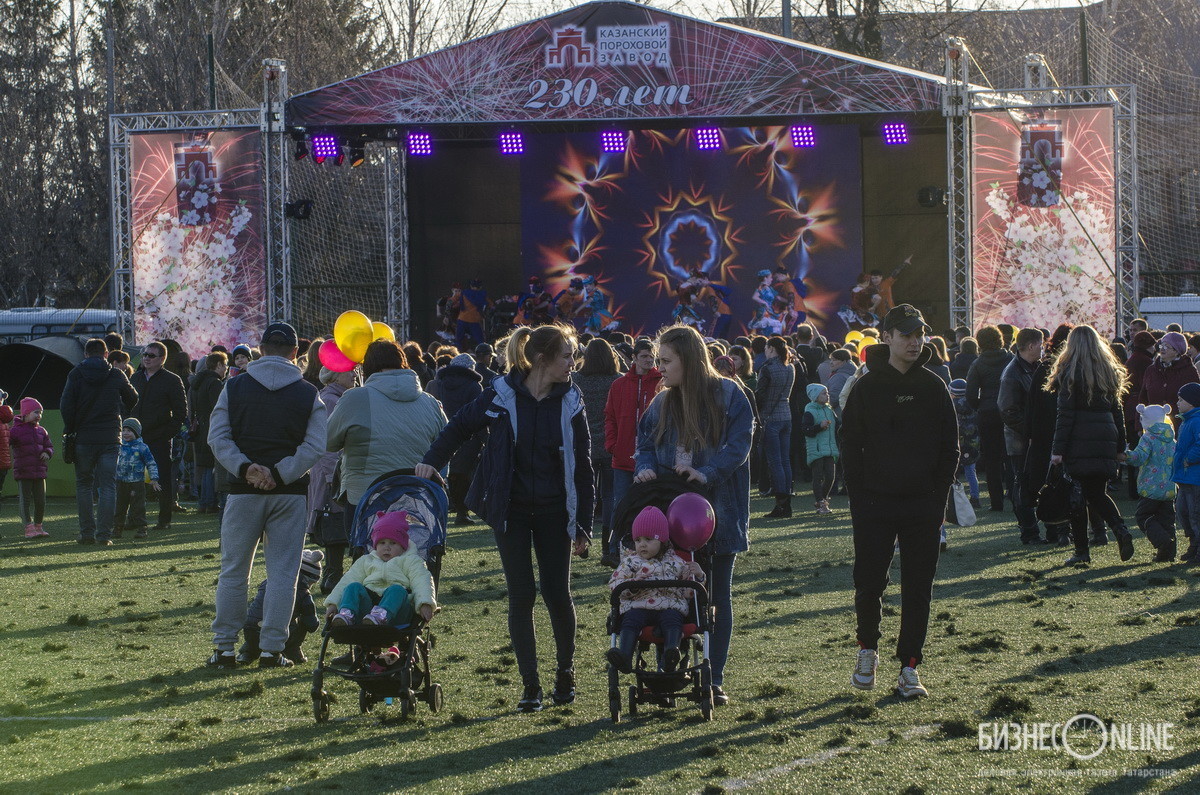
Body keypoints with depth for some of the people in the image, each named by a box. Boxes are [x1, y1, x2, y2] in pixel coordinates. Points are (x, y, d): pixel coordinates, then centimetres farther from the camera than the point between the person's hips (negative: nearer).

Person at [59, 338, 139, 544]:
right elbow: (132, 400, 16)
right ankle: (104, 533, -5)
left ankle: (87, 533, 5)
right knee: (108, 486, 2)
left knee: (84, 485, 10)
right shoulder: (117, 375, 2)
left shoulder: (76, 374, -1)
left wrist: (69, 430, 5)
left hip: (83, 438, 0)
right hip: (110, 438, 0)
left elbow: (66, 405, -8)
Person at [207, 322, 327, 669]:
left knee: (233, 572, 9)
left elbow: (217, 437, -4)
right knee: (282, 573, 4)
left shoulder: (234, 388, 4)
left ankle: (224, 648, 10)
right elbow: (315, 446, -8)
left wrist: (244, 468, -12)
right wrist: (280, 474, -12)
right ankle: (272, 650, 1)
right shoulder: (308, 394, 2)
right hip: (289, 495, -1)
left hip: (244, 492, 1)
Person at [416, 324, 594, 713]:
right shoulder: (503, 395, -8)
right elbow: (461, 425, 6)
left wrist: (583, 524, -1)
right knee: (521, 596, -2)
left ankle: (566, 674, 22)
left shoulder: (570, 401, -2)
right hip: (511, 511, -1)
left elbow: (582, 466, 1)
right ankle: (530, 686, 3)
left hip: (553, 511, 1)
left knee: (557, 593, 1)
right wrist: (431, 461, -6)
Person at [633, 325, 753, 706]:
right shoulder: (662, 403, 9)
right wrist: (646, 468, -9)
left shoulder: (728, 396, -5)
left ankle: (714, 679, 9)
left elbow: (738, 446, -12)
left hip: (718, 513, -3)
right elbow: (645, 443, 14)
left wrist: (706, 474, -27)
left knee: (717, 596, 4)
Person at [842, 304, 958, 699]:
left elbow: (950, 448, 8)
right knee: (869, 583, -2)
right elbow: (851, 446, 2)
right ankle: (868, 649, 23)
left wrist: (939, 499, 0)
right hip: (875, 504, -1)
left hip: (922, 505, 2)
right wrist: (859, 500, -5)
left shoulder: (934, 388, 6)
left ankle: (909, 667, 8)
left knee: (917, 589, 1)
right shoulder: (867, 388, 1)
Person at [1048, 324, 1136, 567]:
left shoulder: (1070, 374, -6)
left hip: (1078, 444, -5)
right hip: (1105, 442, 5)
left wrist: (1058, 450, -10)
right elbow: (1117, 412, 13)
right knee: (1097, 494, 15)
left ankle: (1081, 550, 2)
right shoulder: (1109, 372, 11)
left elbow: (1065, 415, -10)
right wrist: (1120, 447, 18)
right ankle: (1120, 529, -10)